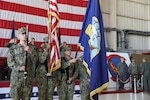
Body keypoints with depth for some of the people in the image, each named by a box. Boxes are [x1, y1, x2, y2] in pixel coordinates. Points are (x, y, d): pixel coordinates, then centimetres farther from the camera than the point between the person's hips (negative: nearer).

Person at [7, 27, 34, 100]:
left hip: (28, 76, 2)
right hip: (17, 76, -2)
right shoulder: (13, 48, 5)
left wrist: (29, 52, -14)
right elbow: (10, 62, 0)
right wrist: (19, 68, -15)